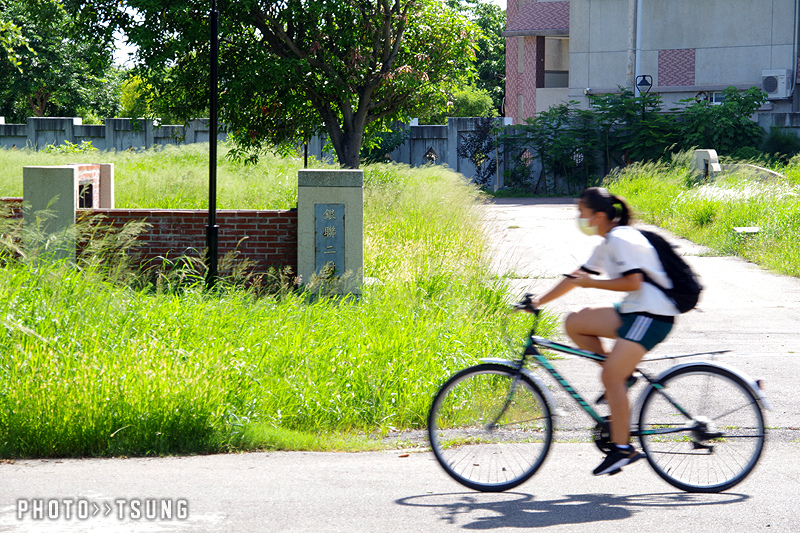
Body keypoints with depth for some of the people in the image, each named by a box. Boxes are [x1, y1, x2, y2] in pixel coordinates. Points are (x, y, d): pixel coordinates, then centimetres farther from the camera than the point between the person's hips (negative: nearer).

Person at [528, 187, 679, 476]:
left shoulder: (622, 239, -14)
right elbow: (577, 277, 20)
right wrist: (539, 301, 18)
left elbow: (632, 282, -23)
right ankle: (621, 375, 9)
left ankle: (622, 448, -11)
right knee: (574, 323, 4)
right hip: (632, 311, 10)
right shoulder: (607, 244, 16)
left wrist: (591, 282, -16)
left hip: (653, 315, -10)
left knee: (611, 377, -15)